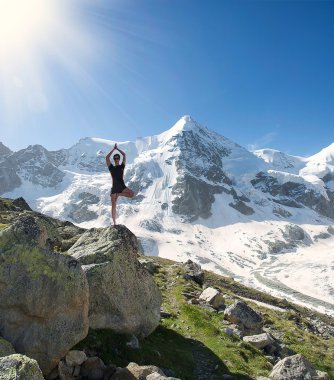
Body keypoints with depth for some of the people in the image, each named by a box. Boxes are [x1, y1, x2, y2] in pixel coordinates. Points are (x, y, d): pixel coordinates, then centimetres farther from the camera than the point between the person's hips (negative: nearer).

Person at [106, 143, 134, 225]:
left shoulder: (121, 166, 10)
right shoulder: (111, 167, 9)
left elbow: (124, 155, 5)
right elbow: (107, 157, -1)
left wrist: (117, 149, 12)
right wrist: (113, 149, 6)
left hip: (122, 186, 1)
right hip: (114, 187, -1)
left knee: (132, 194, -27)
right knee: (113, 206, -2)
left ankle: (118, 194, -2)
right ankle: (114, 223, 7)